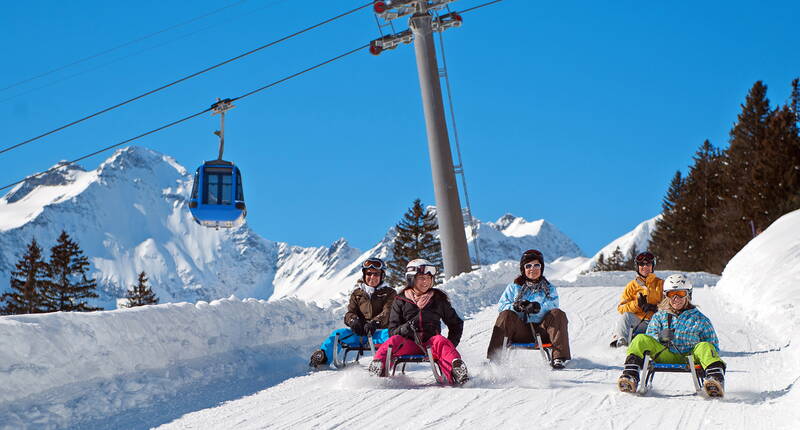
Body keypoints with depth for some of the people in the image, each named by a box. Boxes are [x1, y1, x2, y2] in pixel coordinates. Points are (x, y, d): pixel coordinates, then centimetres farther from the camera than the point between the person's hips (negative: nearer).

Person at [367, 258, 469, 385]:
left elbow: (456, 324, 20)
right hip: (409, 344, 0)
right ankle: (377, 371, -48)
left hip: (430, 343, 0)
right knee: (394, 340, -30)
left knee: (440, 341, -32)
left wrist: (450, 345, 5)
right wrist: (406, 328, -15)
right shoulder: (400, 301, 10)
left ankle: (457, 374, -52)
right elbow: (393, 330, 7)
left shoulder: (439, 299, 13)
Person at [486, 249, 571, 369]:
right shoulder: (514, 287, 15)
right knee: (506, 315, -27)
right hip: (520, 331, 0)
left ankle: (559, 357, -32)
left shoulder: (549, 288, 15)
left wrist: (538, 307, -25)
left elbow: (553, 307, -3)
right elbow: (501, 306, 4)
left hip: (541, 331, 0)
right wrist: (516, 306, -18)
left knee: (558, 314, -25)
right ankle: (494, 357, -31)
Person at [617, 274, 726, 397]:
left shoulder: (699, 318, 15)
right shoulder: (659, 316, 19)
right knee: (641, 339, -20)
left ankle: (716, 379, -54)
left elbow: (713, 343, 14)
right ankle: (630, 376, -37)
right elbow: (650, 335, 8)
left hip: (690, 358, -1)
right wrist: (660, 338, -17)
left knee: (705, 346, -32)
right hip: (666, 357, 1)